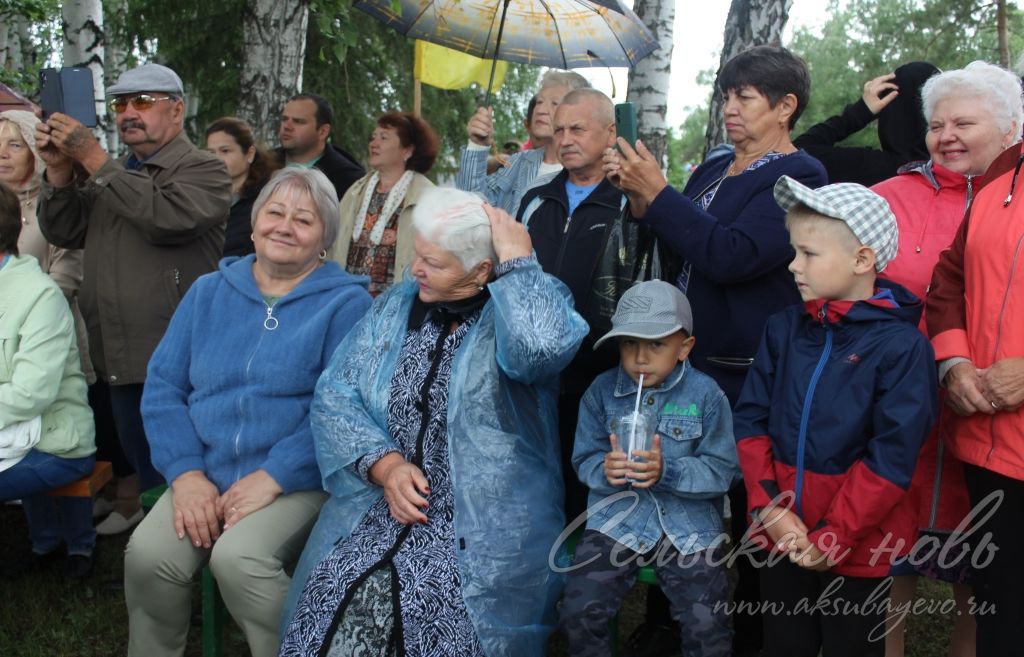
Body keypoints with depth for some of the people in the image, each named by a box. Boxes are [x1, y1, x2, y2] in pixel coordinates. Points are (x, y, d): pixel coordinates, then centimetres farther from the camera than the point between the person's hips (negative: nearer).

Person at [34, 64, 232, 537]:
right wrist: (60, 172, -4)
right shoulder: (111, 174, 19)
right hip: (122, 356, 7)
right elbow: (62, 233, 11)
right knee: (140, 459, 17)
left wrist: (94, 160, -20)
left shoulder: (202, 170, -4)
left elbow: (166, 216, -25)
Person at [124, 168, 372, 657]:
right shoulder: (209, 292, 13)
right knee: (147, 555, -20)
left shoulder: (345, 303, -2)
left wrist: (273, 476, -17)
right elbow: (163, 386, 8)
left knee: (238, 557, -29)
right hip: (206, 477, 4)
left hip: (298, 481, -4)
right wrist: (186, 471, -6)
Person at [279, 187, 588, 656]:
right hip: (385, 505, 4)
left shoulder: (523, 308, -4)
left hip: (488, 526, -4)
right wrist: (385, 465, -10)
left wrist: (517, 260, -16)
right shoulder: (395, 306, 10)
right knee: (336, 597, -21)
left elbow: (542, 348, -30)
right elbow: (334, 396, 5)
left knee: (426, 607, -27)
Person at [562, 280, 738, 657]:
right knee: (579, 614, -10)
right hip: (618, 516, 1)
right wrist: (605, 471, -22)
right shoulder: (602, 391, -1)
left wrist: (667, 471, -24)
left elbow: (722, 470, -8)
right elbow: (584, 459, 1)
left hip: (688, 522, -1)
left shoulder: (706, 395, -6)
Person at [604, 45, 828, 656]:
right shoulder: (714, 169, 12)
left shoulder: (799, 177, -12)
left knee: (750, 510, 5)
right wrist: (639, 198, -1)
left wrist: (657, 193, -20)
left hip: (749, 375, -7)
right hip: (689, 360, 8)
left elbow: (730, 256, -24)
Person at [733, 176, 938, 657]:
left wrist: (832, 539, -15)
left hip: (856, 547, -4)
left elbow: (892, 458, -16)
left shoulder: (901, 345, -13)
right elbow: (751, 419, 1)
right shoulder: (784, 328, 3)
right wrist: (768, 506, -9)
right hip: (781, 539, 4)